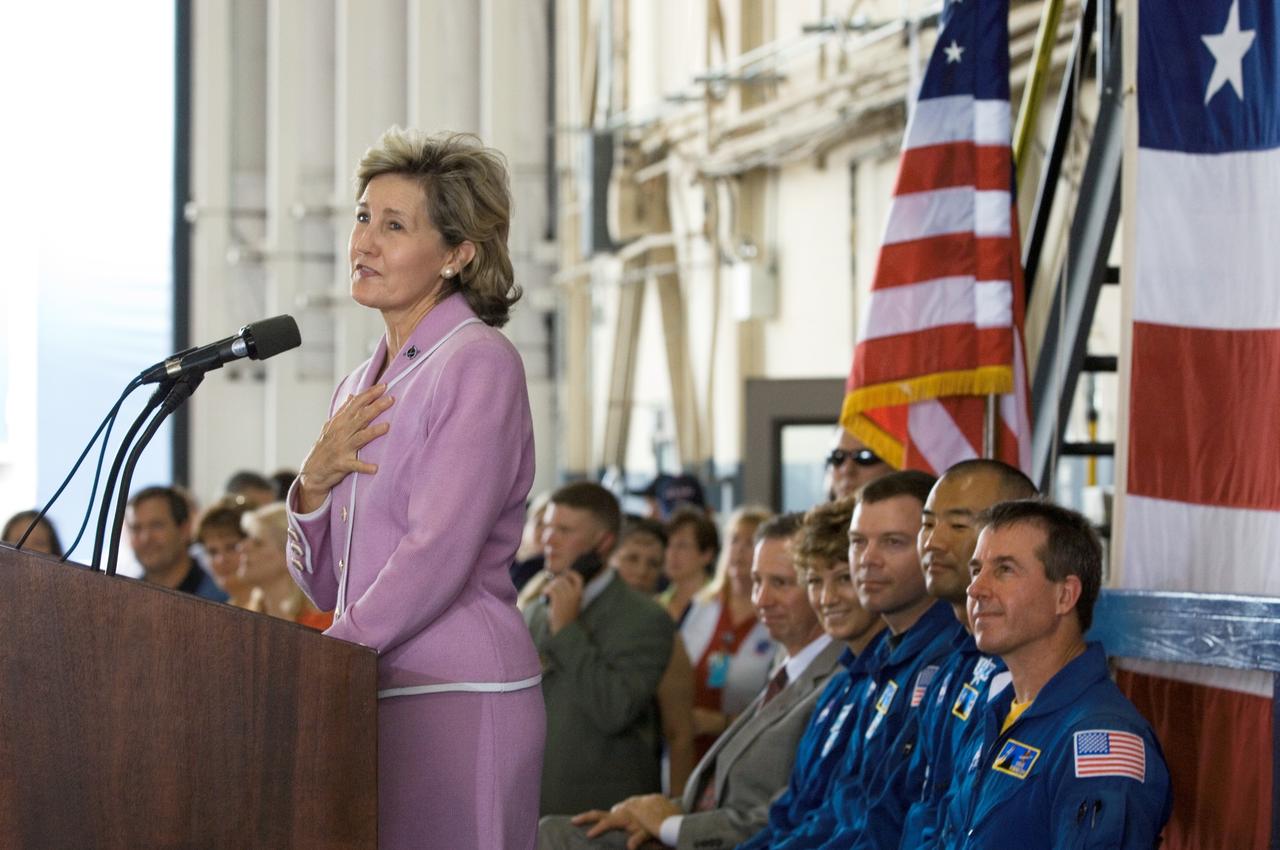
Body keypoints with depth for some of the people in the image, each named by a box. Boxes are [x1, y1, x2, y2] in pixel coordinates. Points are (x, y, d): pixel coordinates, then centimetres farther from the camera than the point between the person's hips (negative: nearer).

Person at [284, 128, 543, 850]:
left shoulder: (480, 364, -7)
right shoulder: (363, 385, 17)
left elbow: (437, 558, -16)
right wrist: (315, 483, 0)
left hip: (457, 702, -7)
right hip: (374, 701, 7)